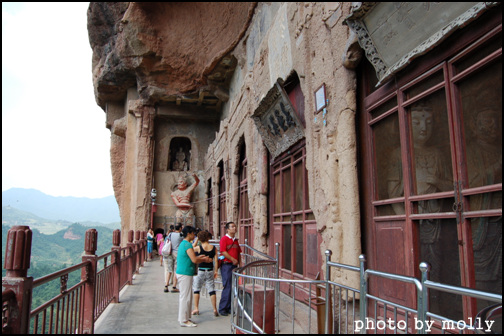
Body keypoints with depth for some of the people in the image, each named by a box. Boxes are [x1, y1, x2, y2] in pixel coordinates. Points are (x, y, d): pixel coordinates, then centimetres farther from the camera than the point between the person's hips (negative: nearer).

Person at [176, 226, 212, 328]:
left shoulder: (183, 243, 15)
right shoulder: (187, 244, -17)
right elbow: (194, 260, -22)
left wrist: (200, 257, 14)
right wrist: (204, 260, -6)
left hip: (182, 273, 11)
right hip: (185, 273, -11)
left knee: (185, 296, 16)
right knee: (185, 297, -4)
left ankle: (184, 318, 25)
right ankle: (184, 320, 3)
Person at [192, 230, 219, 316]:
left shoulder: (198, 248, -12)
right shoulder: (214, 248, -3)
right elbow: (216, 261, -1)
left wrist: (196, 241, 7)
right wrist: (216, 271, 8)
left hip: (200, 270, -3)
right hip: (210, 271, 3)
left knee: (196, 289, 13)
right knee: (211, 290, 8)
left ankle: (196, 309, 14)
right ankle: (215, 309, 8)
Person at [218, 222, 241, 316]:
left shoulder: (236, 240, 17)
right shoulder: (224, 239, -6)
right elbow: (223, 252, -15)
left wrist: (240, 265, 13)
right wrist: (233, 259, -17)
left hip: (234, 266, 7)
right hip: (227, 265, -7)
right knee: (227, 287, -8)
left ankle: (229, 308, 18)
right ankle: (222, 309, 3)